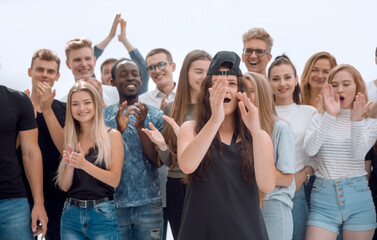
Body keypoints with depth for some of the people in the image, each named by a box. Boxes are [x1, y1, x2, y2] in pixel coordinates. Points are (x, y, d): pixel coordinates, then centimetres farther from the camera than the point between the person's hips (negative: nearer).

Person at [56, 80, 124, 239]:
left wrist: (84, 164, -20)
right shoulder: (69, 137, 8)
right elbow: (64, 186, 6)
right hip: (71, 214, 3)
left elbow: (115, 180, -10)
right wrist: (70, 165, -14)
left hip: (102, 214, -3)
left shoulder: (112, 135, -2)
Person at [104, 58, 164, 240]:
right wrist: (119, 130, -19)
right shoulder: (104, 116, 5)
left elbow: (158, 161, -4)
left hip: (149, 203, 0)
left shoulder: (156, 115, 3)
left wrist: (141, 127, -17)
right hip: (114, 203, 0)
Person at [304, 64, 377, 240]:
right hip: (323, 198, 0)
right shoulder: (320, 119, 7)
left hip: (358, 197, 0)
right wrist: (330, 116, -18)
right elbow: (309, 150, -11)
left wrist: (356, 120, -24)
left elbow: (358, 154, -12)